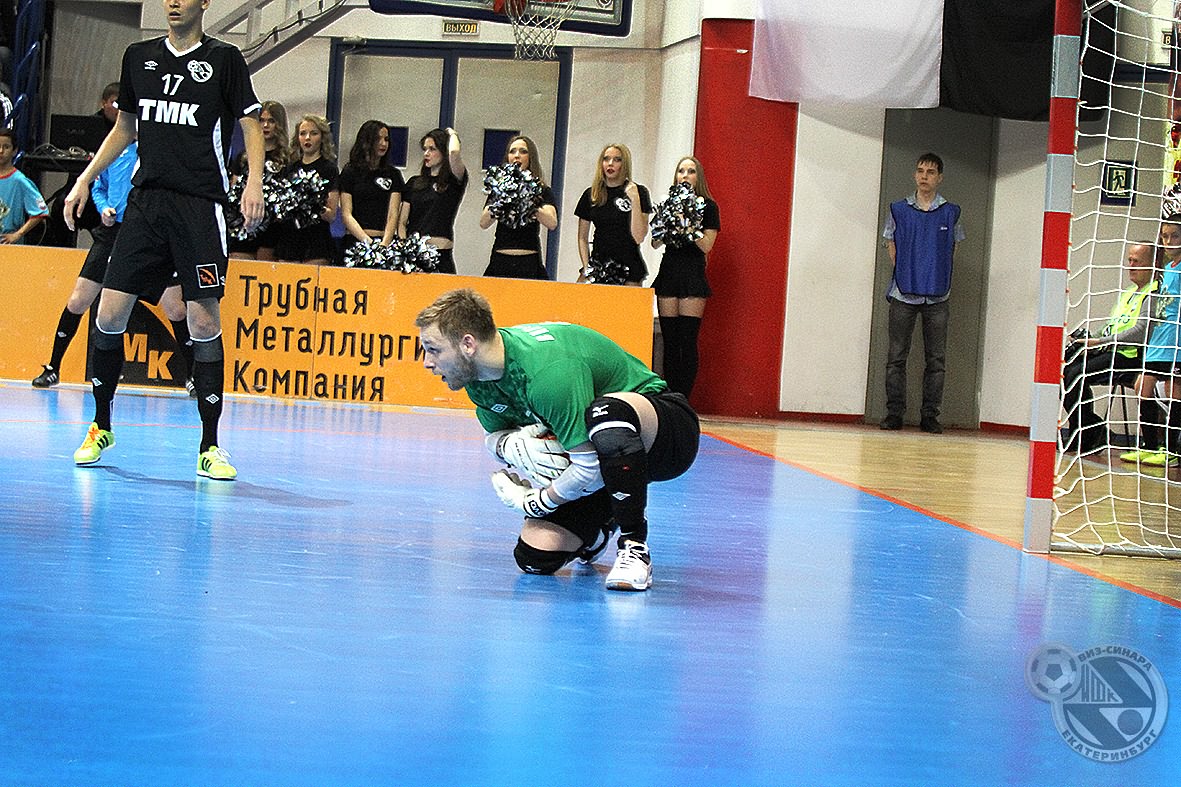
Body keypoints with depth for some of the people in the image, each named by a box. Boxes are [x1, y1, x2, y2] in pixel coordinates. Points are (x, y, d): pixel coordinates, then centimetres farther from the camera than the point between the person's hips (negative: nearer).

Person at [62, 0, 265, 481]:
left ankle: (209, 447, 0)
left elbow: (251, 125, 2)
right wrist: (86, 178, 18)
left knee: (204, 320, -8)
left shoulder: (224, 59, 2)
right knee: (110, 313, -2)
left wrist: (254, 181, -14)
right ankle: (101, 427, 17)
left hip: (201, 206, -4)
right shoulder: (139, 57, 14)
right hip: (145, 201, 4)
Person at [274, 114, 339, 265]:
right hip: (288, 237, 4)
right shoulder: (290, 169, 16)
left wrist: (320, 208, -22)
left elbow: (331, 215, -2)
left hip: (316, 241, -4)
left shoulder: (329, 169, 3)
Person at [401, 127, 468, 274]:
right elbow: (402, 222, 13)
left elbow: (454, 153, -19)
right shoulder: (414, 183, 17)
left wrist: (452, 134, 3)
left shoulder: (454, 181, 3)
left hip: (441, 255, -4)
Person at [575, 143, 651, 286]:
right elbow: (582, 238, 15)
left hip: (628, 268, -3)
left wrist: (634, 199, -15)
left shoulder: (639, 192, 0)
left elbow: (638, 237, -9)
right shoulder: (591, 195, 10)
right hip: (598, 265, 3)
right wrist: (586, 268, 2)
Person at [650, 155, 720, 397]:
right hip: (668, 271, 4)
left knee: (687, 341, -9)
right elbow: (655, 243, 9)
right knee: (669, 341, 3)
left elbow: (706, 245, -6)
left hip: (693, 274, -4)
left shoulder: (708, 207, 2)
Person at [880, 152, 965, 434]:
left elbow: (952, 250, 11)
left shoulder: (951, 213, 6)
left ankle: (930, 415, 5)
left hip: (937, 296, 0)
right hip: (903, 294, 0)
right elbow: (892, 247, 10)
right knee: (897, 357, 0)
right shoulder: (899, 210, 6)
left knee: (936, 359, 1)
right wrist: (906, 276, 2)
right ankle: (894, 413, 5)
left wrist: (937, 279, 4)